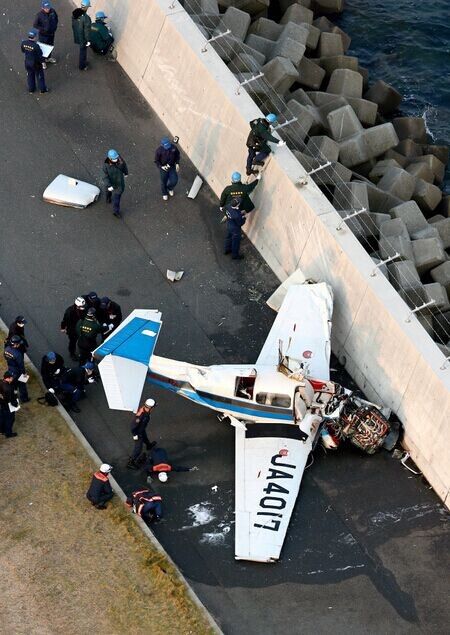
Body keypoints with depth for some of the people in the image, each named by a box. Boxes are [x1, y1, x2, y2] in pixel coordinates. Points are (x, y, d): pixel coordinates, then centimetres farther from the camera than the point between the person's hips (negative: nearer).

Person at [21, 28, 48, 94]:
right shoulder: (36, 46, -34)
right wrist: (42, 60, -4)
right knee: (40, 76, 19)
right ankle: (42, 89, 36)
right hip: (36, 63, -5)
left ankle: (31, 89, 42)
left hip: (27, 62, 5)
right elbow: (40, 56, -22)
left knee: (30, 75, 26)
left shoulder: (24, 43, -18)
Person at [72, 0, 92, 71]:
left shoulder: (74, 13, -8)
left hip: (76, 36, 7)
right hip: (83, 38, -7)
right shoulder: (86, 18, -31)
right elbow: (87, 30, -24)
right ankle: (82, 66, 30)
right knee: (83, 51, 14)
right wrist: (88, 40, -12)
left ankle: (84, 62, 47)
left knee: (82, 50, 28)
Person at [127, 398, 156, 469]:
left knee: (145, 437, 39)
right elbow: (133, 426, -36)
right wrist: (135, 435, -23)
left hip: (142, 429, 9)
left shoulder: (144, 408, -19)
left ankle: (148, 445, 70)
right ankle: (130, 462, 16)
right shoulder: (141, 415, -44)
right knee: (138, 448, 4)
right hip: (138, 432, -9)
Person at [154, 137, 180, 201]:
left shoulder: (173, 147, -19)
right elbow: (156, 161, -13)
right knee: (164, 182, 14)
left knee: (174, 181, 1)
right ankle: (165, 194, 44)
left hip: (172, 167, 2)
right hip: (163, 168, -2)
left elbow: (177, 155, 1)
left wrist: (177, 163, -9)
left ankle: (170, 188, 39)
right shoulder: (159, 150, -26)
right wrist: (161, 166, -27)